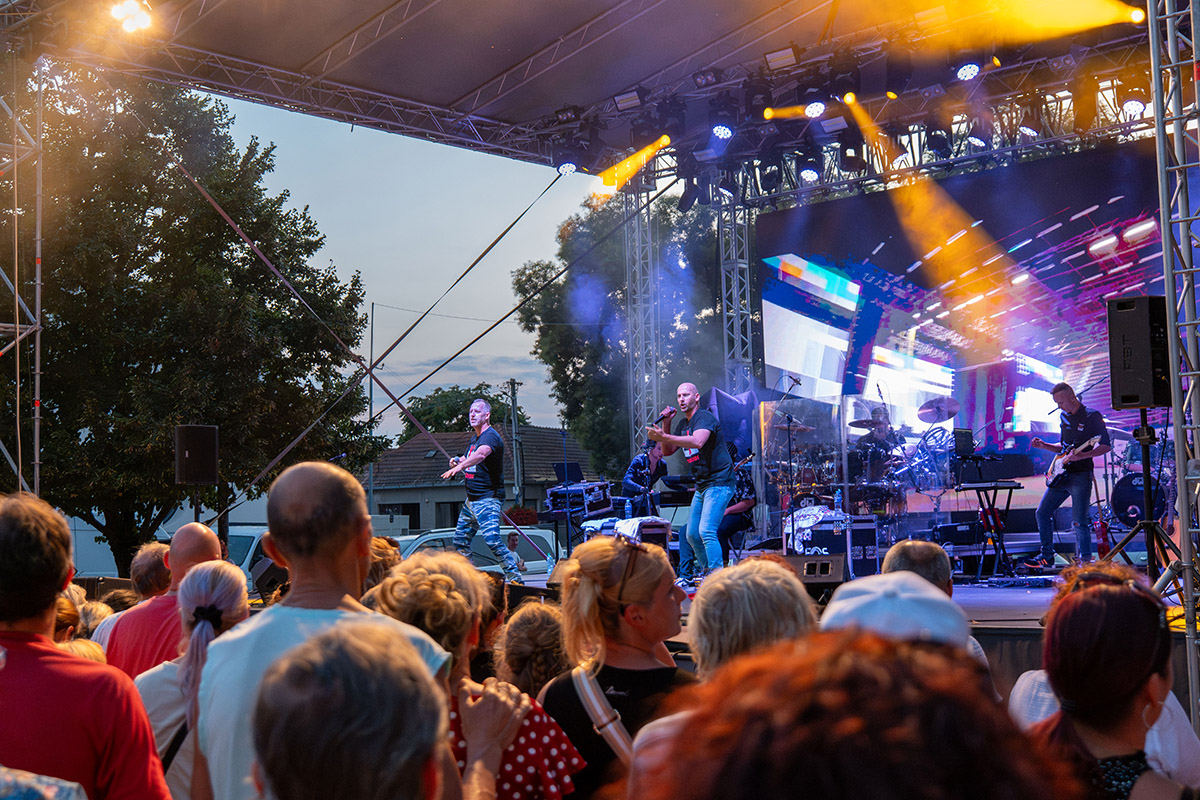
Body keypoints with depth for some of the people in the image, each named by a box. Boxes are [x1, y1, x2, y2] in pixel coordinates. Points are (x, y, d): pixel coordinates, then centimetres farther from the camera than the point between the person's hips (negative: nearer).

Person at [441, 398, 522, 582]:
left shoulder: (491, 436, -14)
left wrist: (459, 467, -50)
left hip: (487, 498, -10)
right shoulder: (474, 438, 16)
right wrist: (457, 461, 8)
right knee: (460, 539, 13)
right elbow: (467, 459, 32)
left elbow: (481, 455, -36)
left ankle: (514, 576, -15)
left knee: (492, 539, -21)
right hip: (471, 499, 10)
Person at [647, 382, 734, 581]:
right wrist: (666, 424, 1)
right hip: (701, 486, 10)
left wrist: (664, 437, -41)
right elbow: (667, 451, 14)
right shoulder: (683, 424, 14)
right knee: (692, 534, 11)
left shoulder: (705, 418, -14)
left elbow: (697, 441, -34)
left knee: (706, 531, -21)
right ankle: (706, 571, 26)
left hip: (718, 483, -10)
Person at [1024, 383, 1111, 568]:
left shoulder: (1092, 416, -10)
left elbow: (1106, 446, -15)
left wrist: (1081, 456, -27)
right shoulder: (1064, 416, 14)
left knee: (1078, 522, -9)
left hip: (1081, 475, -8)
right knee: (1042, 513, 9)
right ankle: (1047, 556, 19)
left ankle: (1085, 561, 2)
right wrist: (1044, 446, 7)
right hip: (1062, 475, 8)